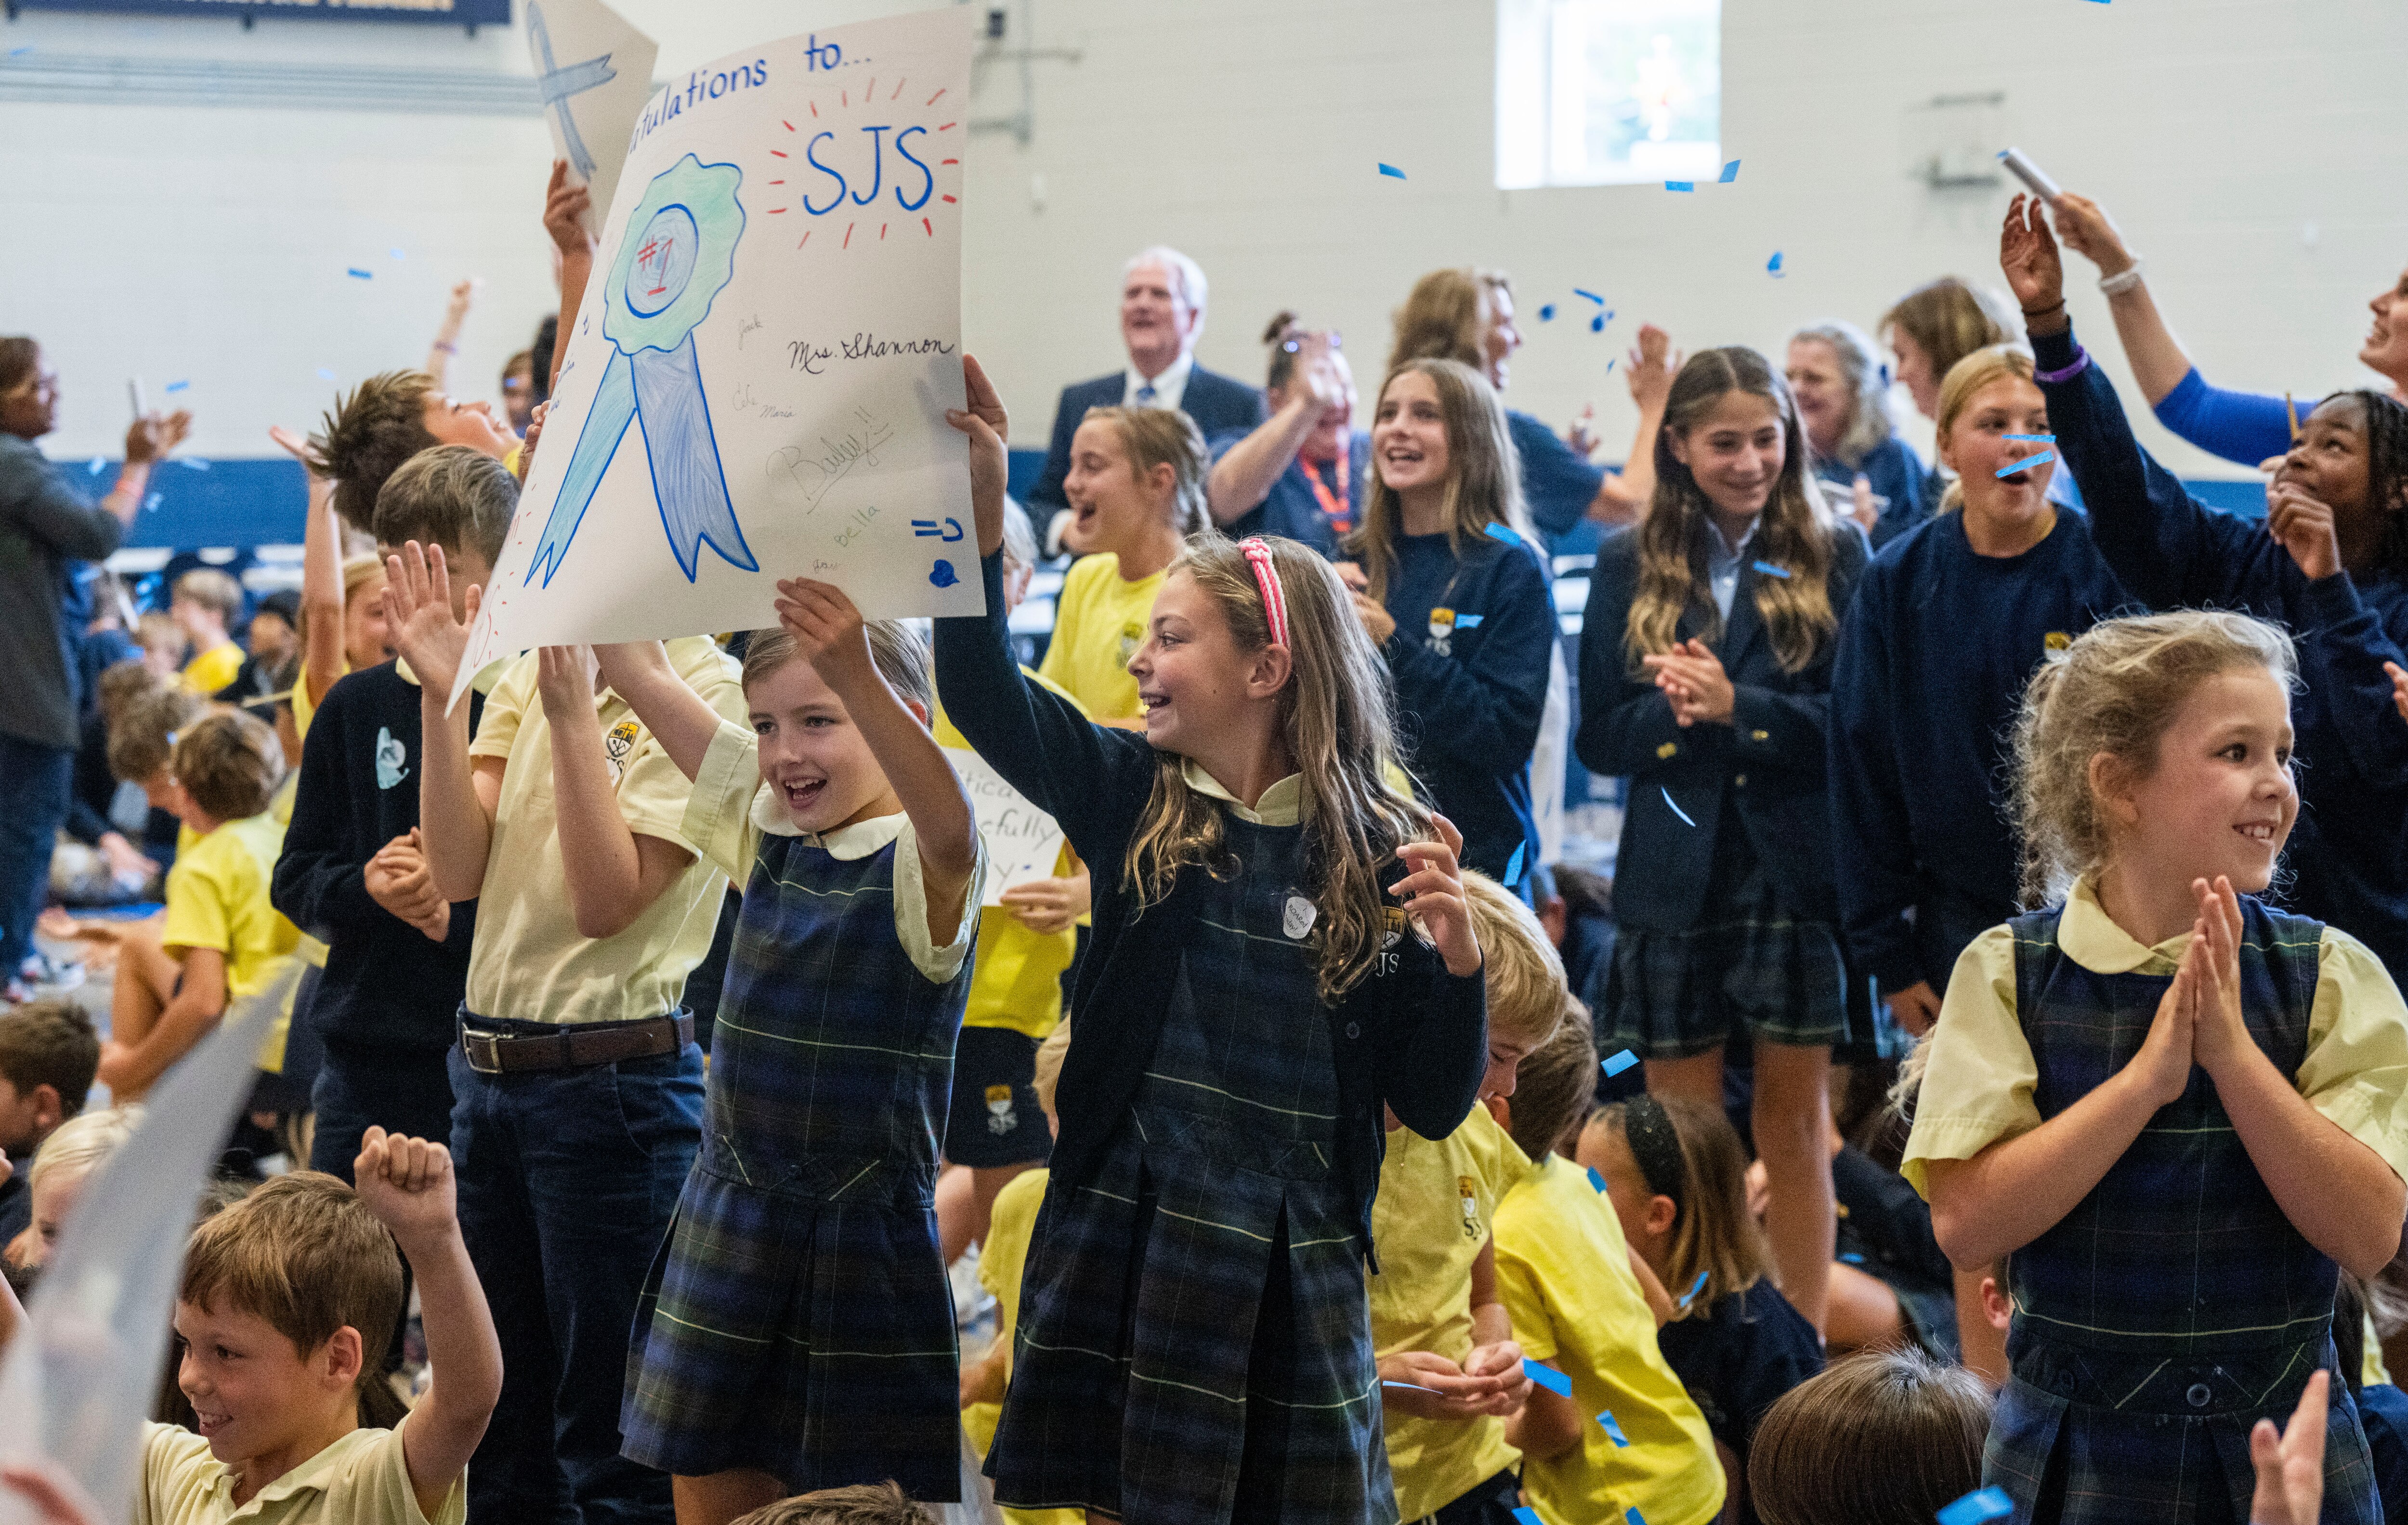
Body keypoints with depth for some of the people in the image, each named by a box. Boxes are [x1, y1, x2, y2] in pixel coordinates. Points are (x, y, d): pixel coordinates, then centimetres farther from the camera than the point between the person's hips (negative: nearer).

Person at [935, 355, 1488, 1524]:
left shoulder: (1380, 854, -4)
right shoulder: (1131, 800, 2)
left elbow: (1432, 1106, -2)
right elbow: (982, 691, -12)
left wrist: (1455, 958, -19)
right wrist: (982, 510, -23)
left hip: (1293, 1266, -2)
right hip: (1122, 1240, 2)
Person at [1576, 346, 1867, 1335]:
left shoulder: (1834, 558, 2)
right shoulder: (1630, 569, 8)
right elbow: (1598, 735, 3)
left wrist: (1737, 707, -19)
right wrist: (1673, 710, -17)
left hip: (1796, 873, -2)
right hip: (1675, 877, 2)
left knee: (1794, 1122, 4)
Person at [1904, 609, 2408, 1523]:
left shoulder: (2331, 977, -4)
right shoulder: (2008, 974, -6)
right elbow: (1965, 1224, -16)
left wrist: (2230, 1049, -20)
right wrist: (2147, 1076, -22)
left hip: (2283, 1447, 1)